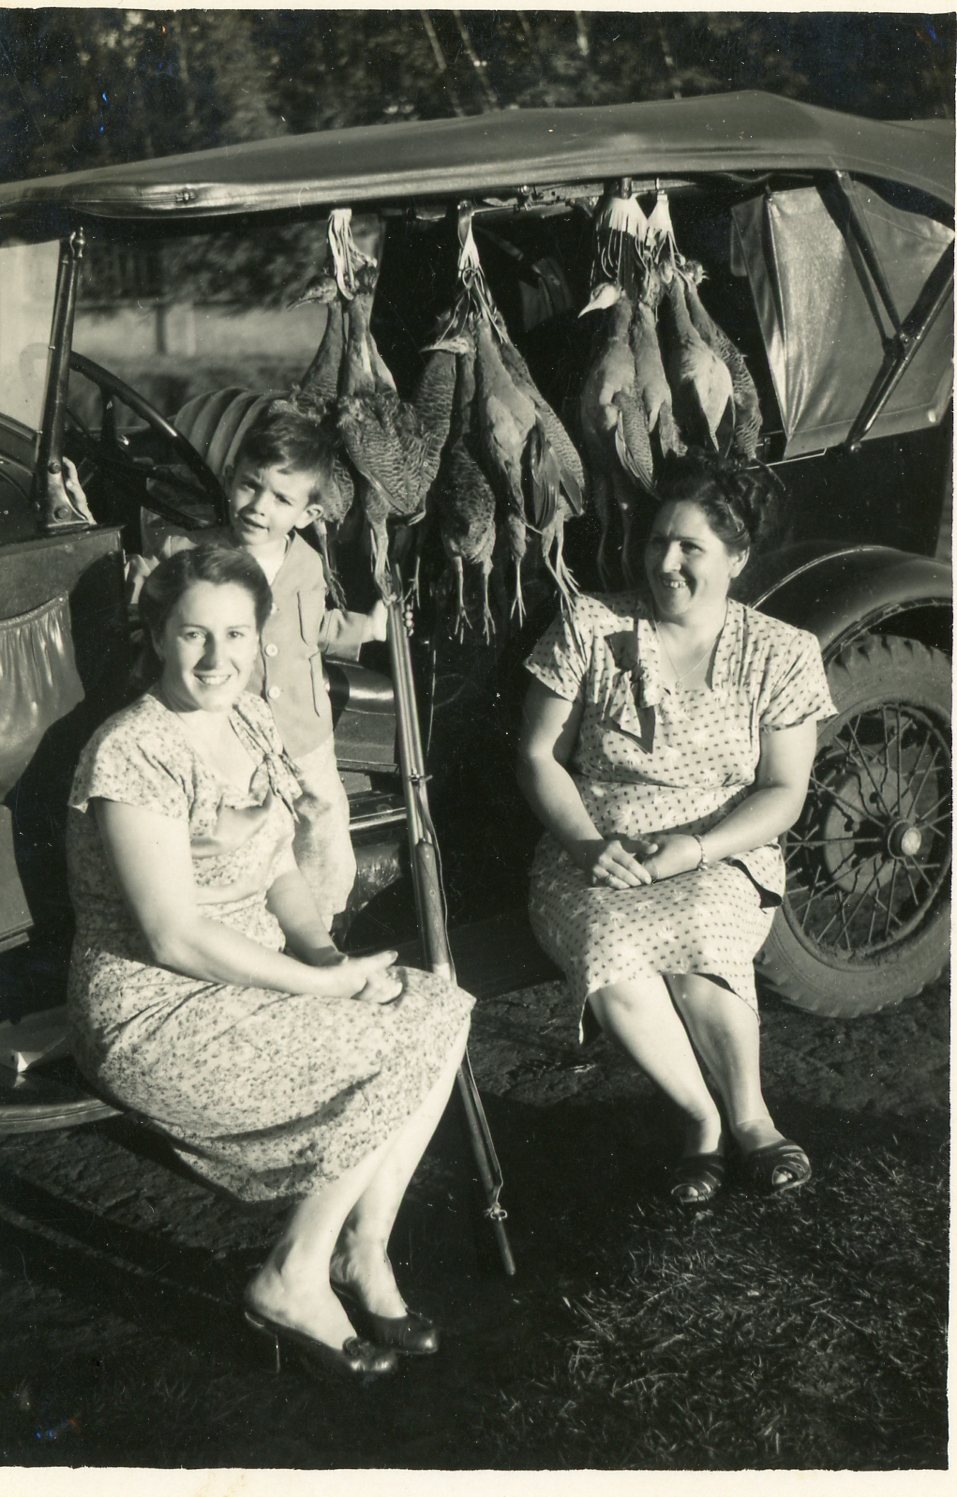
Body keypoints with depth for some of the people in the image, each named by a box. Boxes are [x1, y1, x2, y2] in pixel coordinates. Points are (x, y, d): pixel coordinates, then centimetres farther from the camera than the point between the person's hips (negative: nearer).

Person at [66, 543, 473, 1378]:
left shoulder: (249, 720, 6)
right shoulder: (134, 755, -22)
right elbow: (178, 939, -23)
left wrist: (323, 951, -6)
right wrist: (328, 984, -19)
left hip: (253, 973, 8)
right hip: (157, 1014, -8)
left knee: (440, 1009, -8)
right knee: (394, 1056, -19)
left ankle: (363, 1256, 1)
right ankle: (292, 1284, -3)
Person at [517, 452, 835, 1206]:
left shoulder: (782, 654, 2)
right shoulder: (589, 628, 1)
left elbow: (783, 793, 1)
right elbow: (538, 754, 3)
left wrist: (695, 846, -17)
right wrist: (588, 843, -13)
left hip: (722, 858, 0)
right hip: (593, 856, 0)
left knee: (698, 940, -36)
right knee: (614, 965, -34)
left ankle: (747, 1112, -15)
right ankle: (706, 1117, -13)